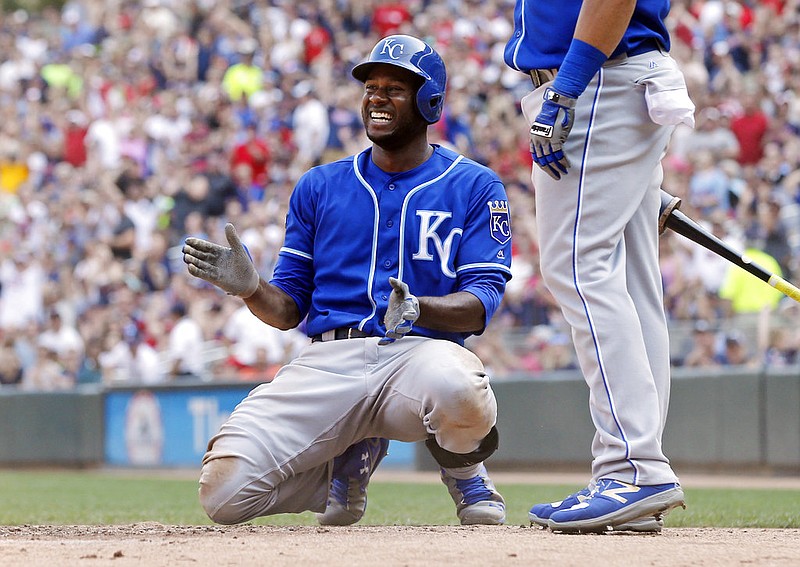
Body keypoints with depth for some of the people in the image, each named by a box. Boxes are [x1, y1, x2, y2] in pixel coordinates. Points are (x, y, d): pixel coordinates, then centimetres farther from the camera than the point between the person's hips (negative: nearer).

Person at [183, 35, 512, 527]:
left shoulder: (476, 188, 8)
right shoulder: (319, 187, 17)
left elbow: (480, 305, -3)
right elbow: (288, 309, 15)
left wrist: (419, 309, -24)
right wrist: (249, 287, -9)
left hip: (419, 351, -3)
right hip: (327, 361, 3)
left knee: (459, 390, -43)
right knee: (223, 493, -19)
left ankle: (464, 470, -2)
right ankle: (350, 463, 13)